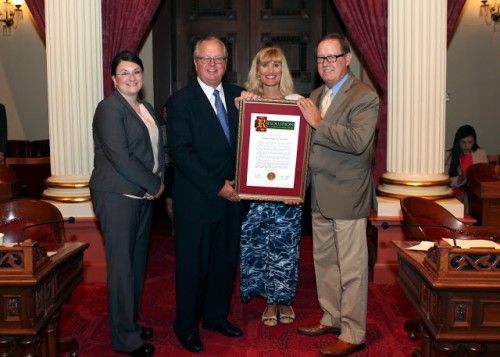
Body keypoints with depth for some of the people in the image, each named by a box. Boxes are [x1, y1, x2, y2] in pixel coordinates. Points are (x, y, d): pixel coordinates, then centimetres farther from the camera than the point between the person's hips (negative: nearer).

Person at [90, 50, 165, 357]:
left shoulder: (148, 109, 16)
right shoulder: (109, 108, -10)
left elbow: (158, 148, 18)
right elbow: (119, 155, -18)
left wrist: (160, 180, 1)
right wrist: (153, 184, -13)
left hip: (144, 195, 8)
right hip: (117, 196, -8)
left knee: (138, 262, 14)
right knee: (122, 265, -3)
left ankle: (131, 322, 28)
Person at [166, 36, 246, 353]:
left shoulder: (238, 95, 8)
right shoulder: (181, 101, -7)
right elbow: (181, 152, -14)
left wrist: (239, 180, -10)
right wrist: (216, 187, -16)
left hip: (232, 194, 5)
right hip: (196, 197, -5)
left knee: (226, 258, 14)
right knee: (193, 262, 6)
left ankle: (216, 316, 33)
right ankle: (187, 325, 24)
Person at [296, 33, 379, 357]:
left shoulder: (364, 96, -11)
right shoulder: (317, 95, 14)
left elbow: (358, 140, -25)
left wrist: (318, 123, -20)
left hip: (347, 194, -8)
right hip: (320, 195, 8)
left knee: (351, 268, 1)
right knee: (324, 260, 18)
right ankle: (332, 318, 34)